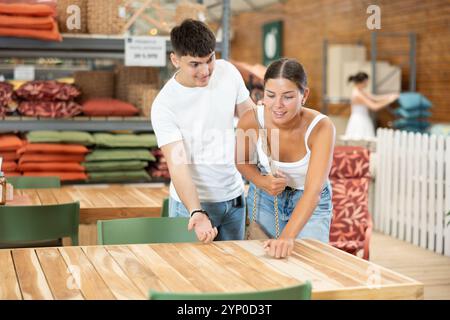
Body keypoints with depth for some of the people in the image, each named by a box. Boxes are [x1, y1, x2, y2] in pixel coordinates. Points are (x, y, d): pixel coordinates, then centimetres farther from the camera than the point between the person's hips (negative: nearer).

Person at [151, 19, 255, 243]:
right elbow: (178, 165, -24)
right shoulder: (164, 105, -20)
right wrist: (196, 213, -37)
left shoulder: (227, 71, -6)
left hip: (234, 197, 5)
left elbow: (249, 114, 10)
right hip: (192, 202, -4)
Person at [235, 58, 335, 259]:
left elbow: (313, 191, -40)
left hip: (310, 203, -2)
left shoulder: (321, 127, -31)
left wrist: (287, 236, -53)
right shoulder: (251, 120, -24)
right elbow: (242, 162, -2)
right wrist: (262, 182, -24)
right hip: (265, 198, 2)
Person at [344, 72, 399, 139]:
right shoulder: (358, 95, -21)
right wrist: (389, 100, -13)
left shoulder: (360, 92, 9)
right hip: (359, 121, -10)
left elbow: (375, 98, 11)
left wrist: (390, 96, 3)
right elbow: (374, 107, -21)